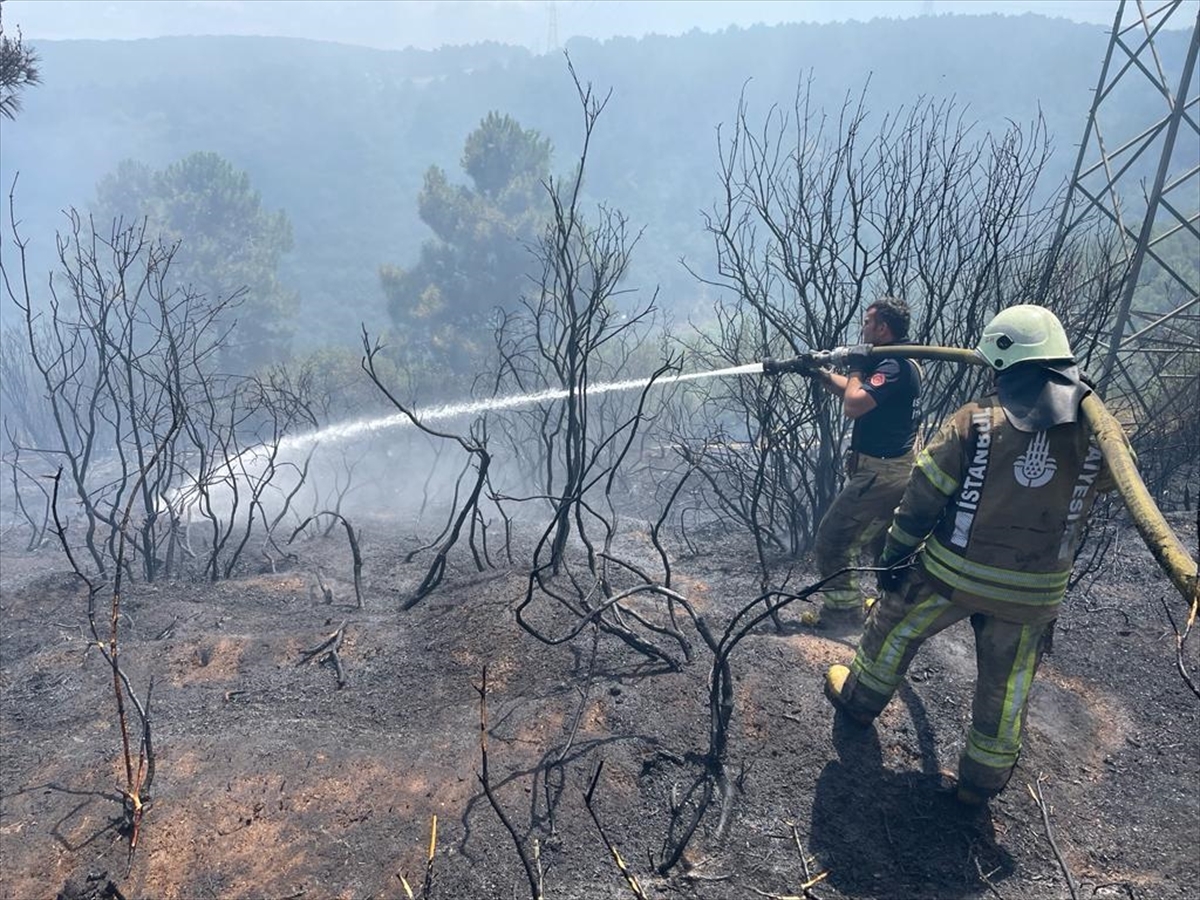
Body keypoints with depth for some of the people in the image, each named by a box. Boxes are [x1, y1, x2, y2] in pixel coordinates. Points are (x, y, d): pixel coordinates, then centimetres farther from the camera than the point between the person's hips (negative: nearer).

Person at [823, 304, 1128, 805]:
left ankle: (860, 698, 44)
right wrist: (1085, 397, 14)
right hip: (1031, 592, 2)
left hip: (952, 573, -2)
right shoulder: (1095, 434, -10)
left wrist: (894, 555, 0)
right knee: (1004, 688, 19)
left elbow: (923, 497, -13)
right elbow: (1110, 478, 14)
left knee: (895, 629, 24)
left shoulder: (977, 420, -17)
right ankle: (981, 780, 35)